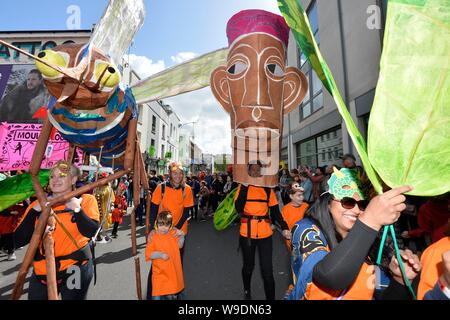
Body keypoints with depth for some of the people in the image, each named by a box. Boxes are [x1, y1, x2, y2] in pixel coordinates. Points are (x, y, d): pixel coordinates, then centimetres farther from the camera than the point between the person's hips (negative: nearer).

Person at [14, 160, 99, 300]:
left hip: (76, 267, -3)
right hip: (42, 270, 3)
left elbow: (90, 232, -17)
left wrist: (77, 209, -23)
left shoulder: (86, 200, -6)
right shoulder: (38, 204, 5)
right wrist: (35, 210, -10)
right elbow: (19, 241, -2)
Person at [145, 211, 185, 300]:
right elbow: (148, 254, -14)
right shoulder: (153, 237, -14)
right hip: (159, 272, -3)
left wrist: (181, 236, -9)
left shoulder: (173, 234, -6)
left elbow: (179, 246, 8)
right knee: (157, 294, 2)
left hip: (173, 270, 3)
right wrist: (160, 254, -27)